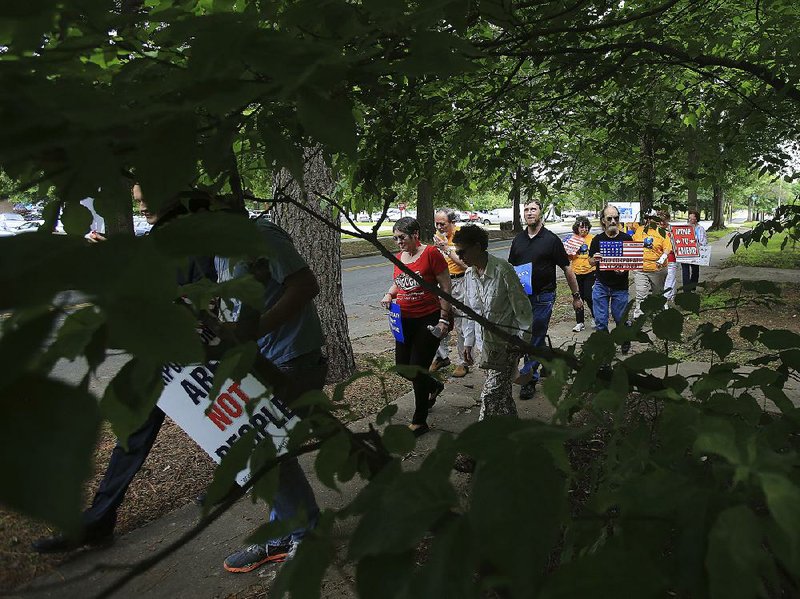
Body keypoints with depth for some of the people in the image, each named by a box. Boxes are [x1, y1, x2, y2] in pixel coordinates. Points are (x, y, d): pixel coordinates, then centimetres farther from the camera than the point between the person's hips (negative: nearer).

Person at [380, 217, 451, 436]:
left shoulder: (431, 253, -12)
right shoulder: (398, 257, 8)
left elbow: (446, 287, -11)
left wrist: (444, 319, -14)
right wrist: (389, 295, 2)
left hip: (429, 319, -7)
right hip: (405, 320, 7)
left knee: (418, 369, -4)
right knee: (402, 365, 11)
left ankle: (419, 422, 13)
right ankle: (434, 386, 42)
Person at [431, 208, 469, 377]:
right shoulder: (438, 236, 6)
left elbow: (465, 264, -19)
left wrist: (448, 250, -23)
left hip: (458, 282, -6)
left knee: (460, 326, 0)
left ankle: (463, 362, 11)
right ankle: (442, 356, 28)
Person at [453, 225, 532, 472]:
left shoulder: (503, 270, -19)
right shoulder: (469, 275, 5)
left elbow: (521, 306, -15)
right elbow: (470, 310, 14)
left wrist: (524, 339, -14)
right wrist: (468, 342, 14)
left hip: (509, 341, -8)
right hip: (489, 342, 8)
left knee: (490, 394, -9)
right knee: (502, 392, 16)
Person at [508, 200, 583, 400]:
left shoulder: (551, 239, -3)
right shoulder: (518, 240, 10)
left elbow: (567, 268, 0)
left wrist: (576, 295, 0)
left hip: (543, 297, -5)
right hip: (521, 296, 5)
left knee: (536, 338, -2)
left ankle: (529, 379, 4)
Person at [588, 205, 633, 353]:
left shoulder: (627, 238, 0)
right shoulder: (597, 239, 3)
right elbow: (590, 261, 10)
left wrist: (624, 268, -18)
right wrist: (594, 259, -14)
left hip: (620, 286, -1)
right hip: (601, 285, 1)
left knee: (620, 319, 8)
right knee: (600, 320, 0)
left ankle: (625, 344, 33)